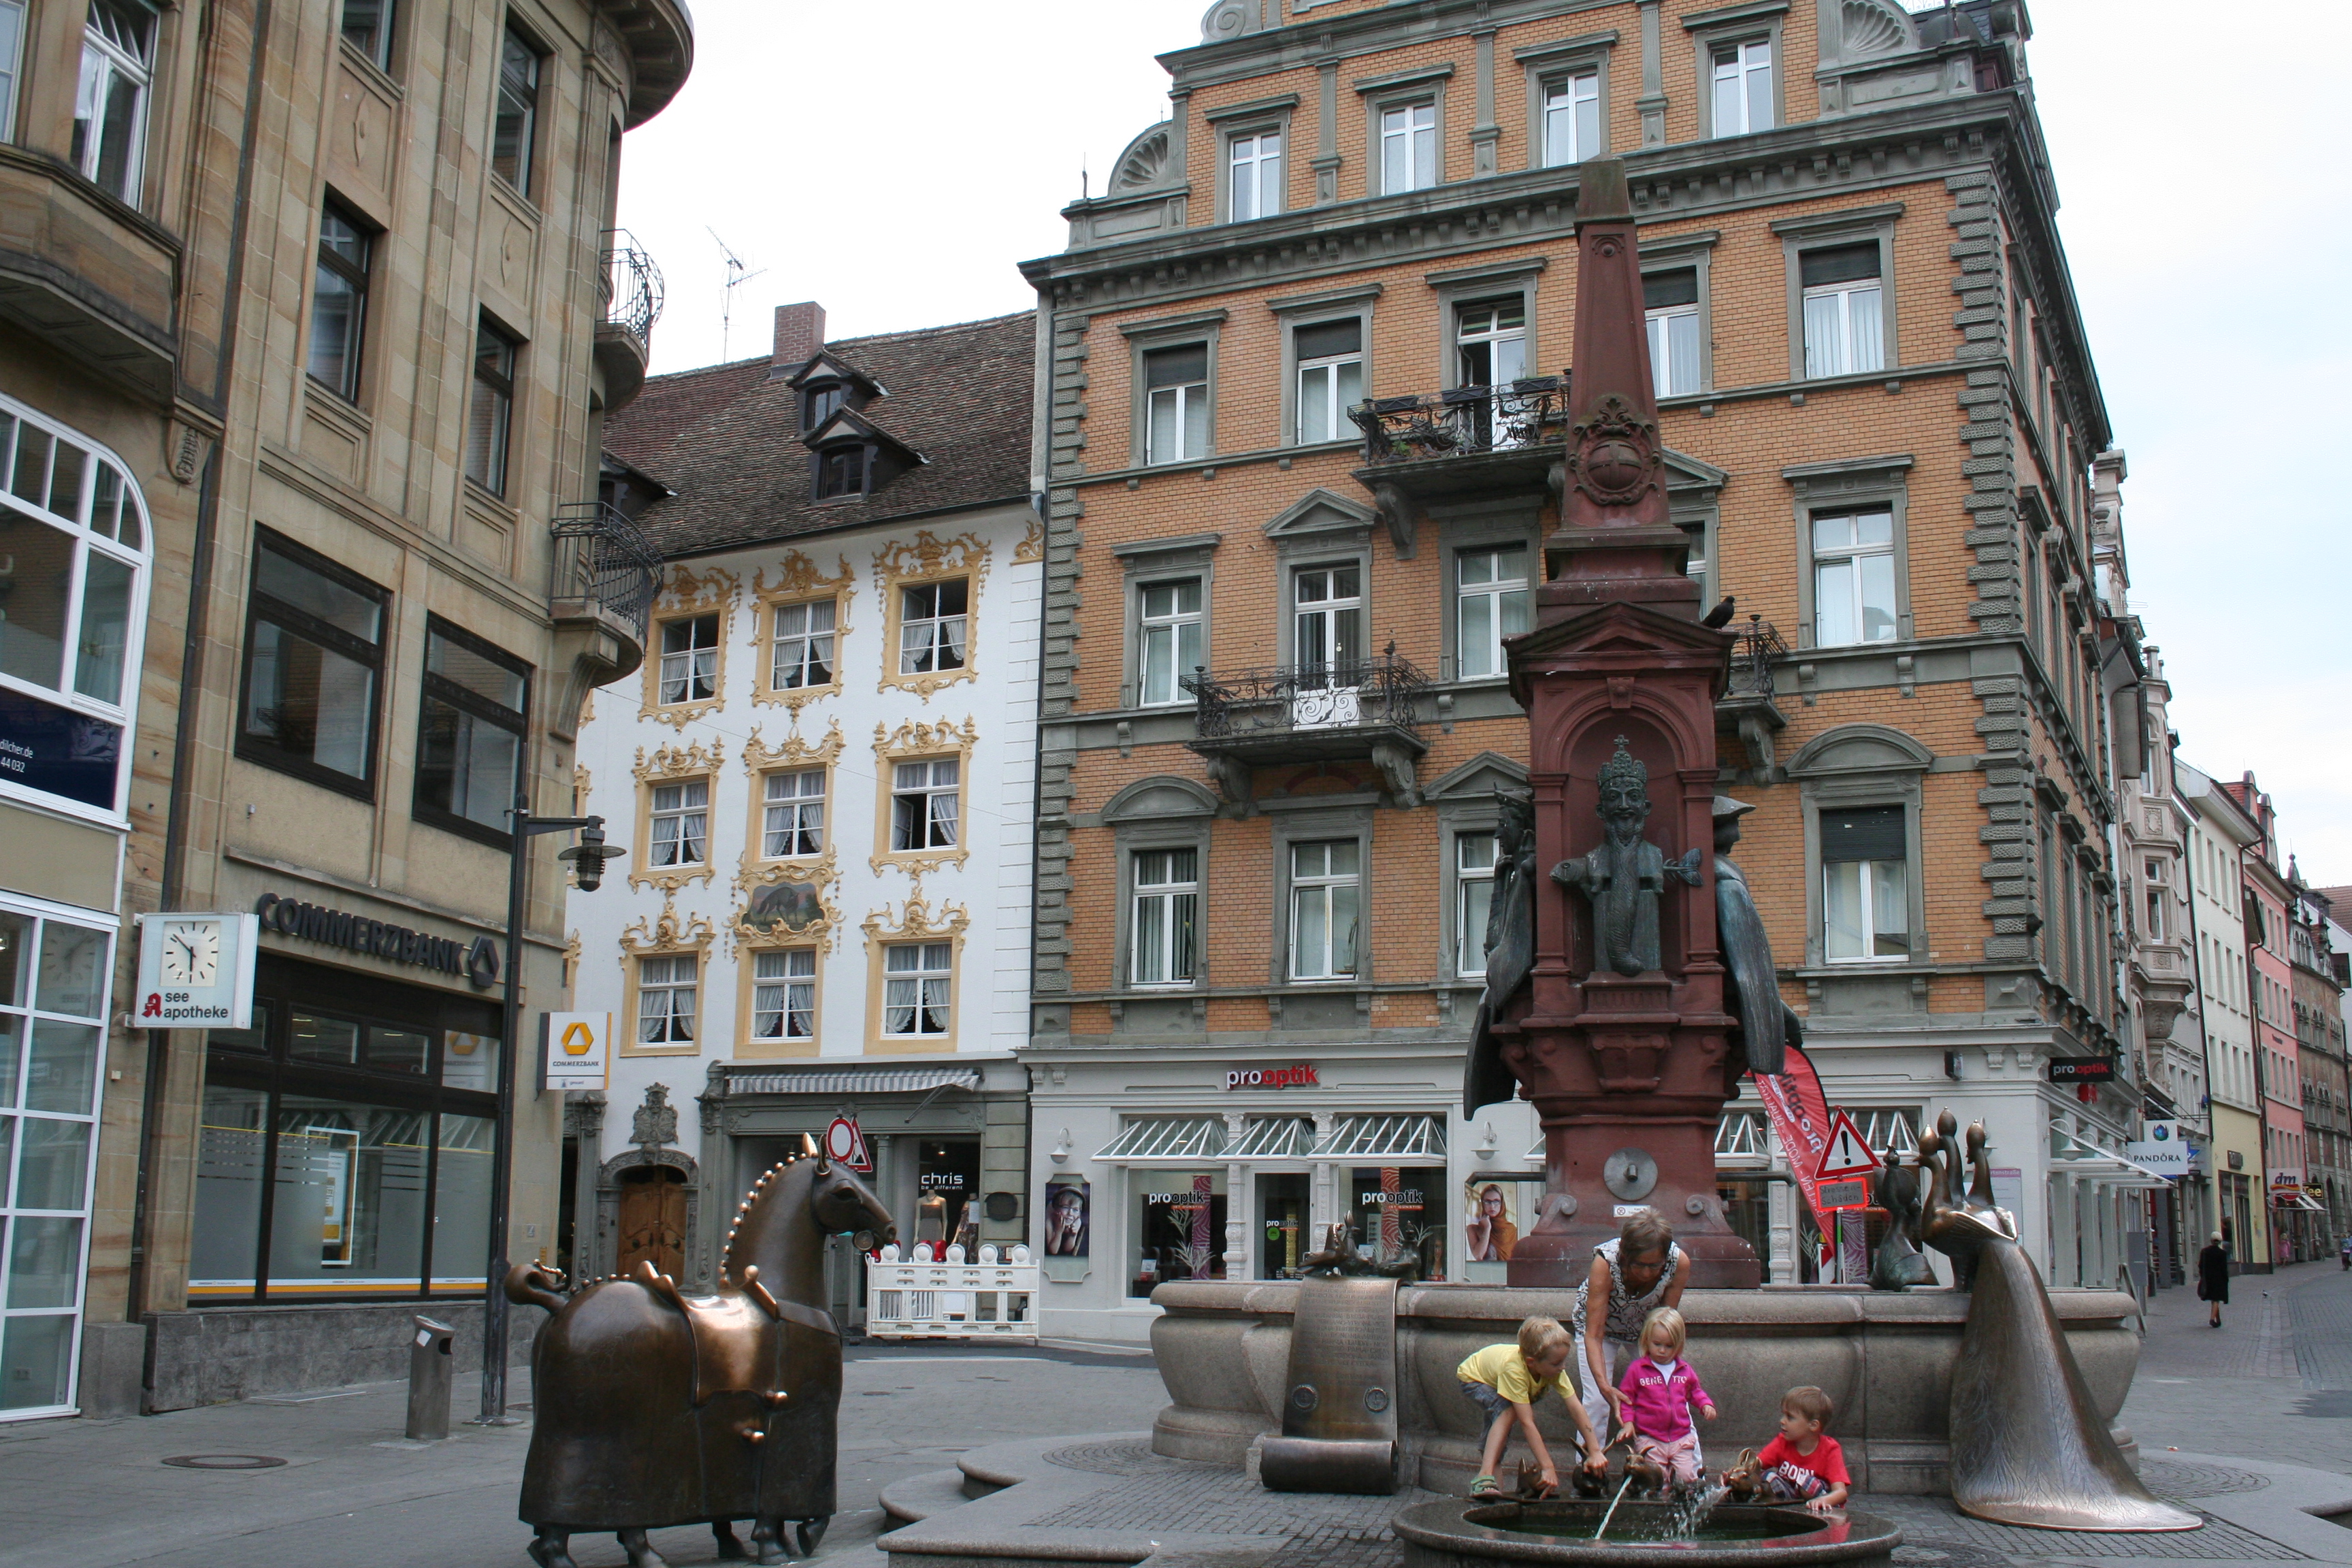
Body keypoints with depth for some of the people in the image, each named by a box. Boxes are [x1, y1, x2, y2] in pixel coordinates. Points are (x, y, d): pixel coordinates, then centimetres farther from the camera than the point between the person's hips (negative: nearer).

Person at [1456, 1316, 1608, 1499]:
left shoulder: (1555, 1368, -29)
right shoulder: (1514, 1368, -45)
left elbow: (1576, 1408, -28)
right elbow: (1526, 1423, -44)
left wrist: (1595, 1452, -32)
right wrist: (1548, 1468, -44)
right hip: (1474, 1379, -7)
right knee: (1507, 1410, -30)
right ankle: (1484, 1478, -32)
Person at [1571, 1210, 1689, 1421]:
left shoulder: (1679, 1262, -31)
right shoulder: (1605, 1262, -38)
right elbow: (1594, 1335, -37)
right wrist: (1604, 1386, -49)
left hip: (1644, 1326, 2)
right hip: (1601, 1323, -2)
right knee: (1597, 1399, -12)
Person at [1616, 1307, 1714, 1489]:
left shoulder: (1684, 1370, 8)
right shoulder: (1637, 1369, -2)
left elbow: (1695, 1391, 23)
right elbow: (1626, 1397, 1)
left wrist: (1706, 1404, 4)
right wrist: (1628, 1422, -11)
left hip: (1681, 1437, 3)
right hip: (1649, 1438, -3)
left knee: (1686, 1477, -4)